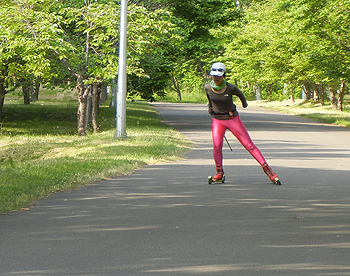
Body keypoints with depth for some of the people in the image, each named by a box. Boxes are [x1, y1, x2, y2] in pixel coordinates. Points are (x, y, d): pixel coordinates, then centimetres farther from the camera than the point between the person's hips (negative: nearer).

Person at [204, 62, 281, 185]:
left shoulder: (230, 88, -16)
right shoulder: (207, 87, -9)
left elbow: (240, 94, 6)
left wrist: (244, 103, 24)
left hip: (232, 119, -2)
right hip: (217, 120, 2)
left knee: (249, 145, -3)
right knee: (217, 145, -19)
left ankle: (267, 168, 2)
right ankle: (219, 173, -4)